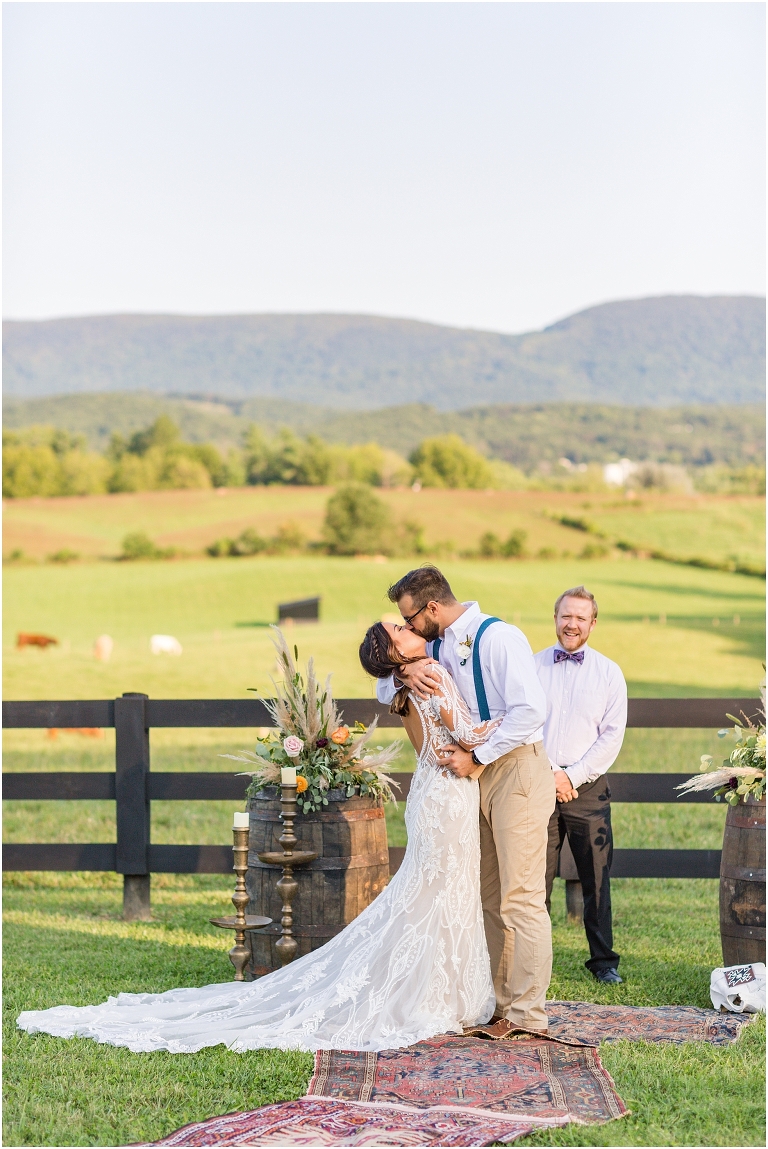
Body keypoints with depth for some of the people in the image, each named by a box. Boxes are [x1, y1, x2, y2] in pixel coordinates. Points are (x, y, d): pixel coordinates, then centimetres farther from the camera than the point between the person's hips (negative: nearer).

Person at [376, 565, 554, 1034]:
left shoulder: (499, 638, -14)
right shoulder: (437, 647, 10)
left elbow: (530, 710, -22)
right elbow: (384, 691, 18)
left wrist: (476, 758, -18)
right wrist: (404, 675, -6)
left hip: (516, 771, -8)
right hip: (476, 773, 8)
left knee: (521, 897, -7)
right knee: (487, 896, 10)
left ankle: (527, 1014, -4)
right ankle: (497, 1001, 16)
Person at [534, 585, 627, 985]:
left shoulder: (609, 673, 7)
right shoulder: (532, 667, 8)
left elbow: (612, 736, 1)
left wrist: (573, 775, -7)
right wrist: (549, 773, -6)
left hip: (587, 787, 0)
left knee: (596, 878, 1)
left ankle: (603, 960, 12)